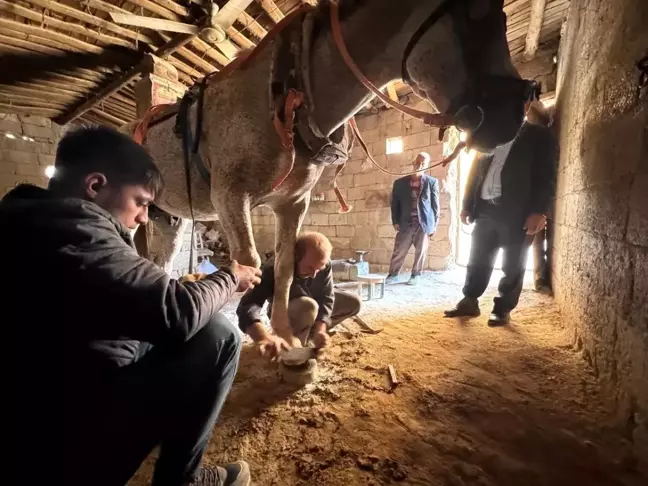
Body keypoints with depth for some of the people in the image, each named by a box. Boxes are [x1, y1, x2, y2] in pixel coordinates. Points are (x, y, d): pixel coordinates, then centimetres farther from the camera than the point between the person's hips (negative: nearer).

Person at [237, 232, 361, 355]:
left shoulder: (324, 265, -26)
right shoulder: (273, 270, -40)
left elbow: (326, 298, -22)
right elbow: (248, 306, -53)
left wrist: (319, 330, -39)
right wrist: (265, 338, -72)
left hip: (312, 302, 6)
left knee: (354, 303, -6)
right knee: (308, 306, -38)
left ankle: (309, 331, 6)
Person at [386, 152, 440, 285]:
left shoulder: (432, 182, 3)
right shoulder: (400, 182, 5)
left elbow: (435, 205, 4)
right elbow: (395, 203, 7)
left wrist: (434, 225, 0)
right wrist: (395, 222, -1)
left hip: (424, 223, 0)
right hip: (406, 223, 1)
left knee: (420, 252, 5)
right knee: (398, 251, 2)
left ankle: (415, 275, 19)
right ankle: (393, 275, 14)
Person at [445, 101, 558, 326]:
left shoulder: (540, 135, 5)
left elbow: (546, 176, -3)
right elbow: (476, 169, 15)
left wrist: (538, 211, -15)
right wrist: (467, 205, 9)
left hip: (516, 211, -4)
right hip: (485, 208, 4)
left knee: (512, 266, 3)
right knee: (477, 261, 9)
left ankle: (502, 309, 14)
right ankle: (469, 302, 19)